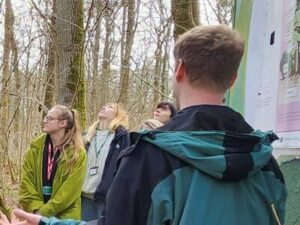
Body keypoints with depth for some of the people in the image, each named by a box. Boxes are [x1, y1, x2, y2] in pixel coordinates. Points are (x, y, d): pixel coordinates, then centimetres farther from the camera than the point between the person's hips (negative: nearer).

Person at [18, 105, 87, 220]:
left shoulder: (78, 154, -9)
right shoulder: (35, 148, 3)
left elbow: (70, 190, -13)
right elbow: (26, 181, 0)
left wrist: (44, 211, -17)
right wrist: (36, 209, -12)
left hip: (65, 215, -3)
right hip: (35, 215, 4)